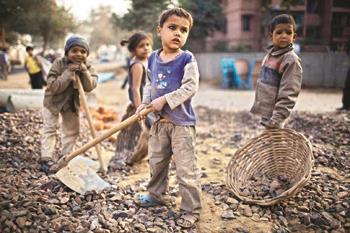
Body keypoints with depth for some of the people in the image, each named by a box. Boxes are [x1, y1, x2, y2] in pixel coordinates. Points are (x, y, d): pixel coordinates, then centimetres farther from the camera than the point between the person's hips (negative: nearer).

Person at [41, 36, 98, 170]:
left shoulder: (88, 67, -13)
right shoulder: (58, 64, -23)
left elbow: (90, 87, -25)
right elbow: (53, 86, -31)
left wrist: (84, 71, -36)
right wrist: (69, 73, -37)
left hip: (72, 103, 4)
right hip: (53, 101, -4)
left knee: (72, 130, 10)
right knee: (50, 128, -3)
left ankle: (66, 156, 24)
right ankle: (47, 158, 4)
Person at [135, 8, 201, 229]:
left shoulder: (187, 59, -13)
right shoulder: (153, 58, 6)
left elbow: (190, 88, -19)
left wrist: (165, 100, -21)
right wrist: (145, 103, 1)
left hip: (182, 122, -7)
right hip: (160, 120, 7)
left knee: (186, 169, -2)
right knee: (157, 162, 22)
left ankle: (192, 210, 13)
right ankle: (156, 194, 43)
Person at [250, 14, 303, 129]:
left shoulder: (291, 60, -16)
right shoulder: (270, 54, 9)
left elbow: (288, 95, -21)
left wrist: (275, 121, -25)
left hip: (273, 114, -8)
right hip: (265, 111, 8)